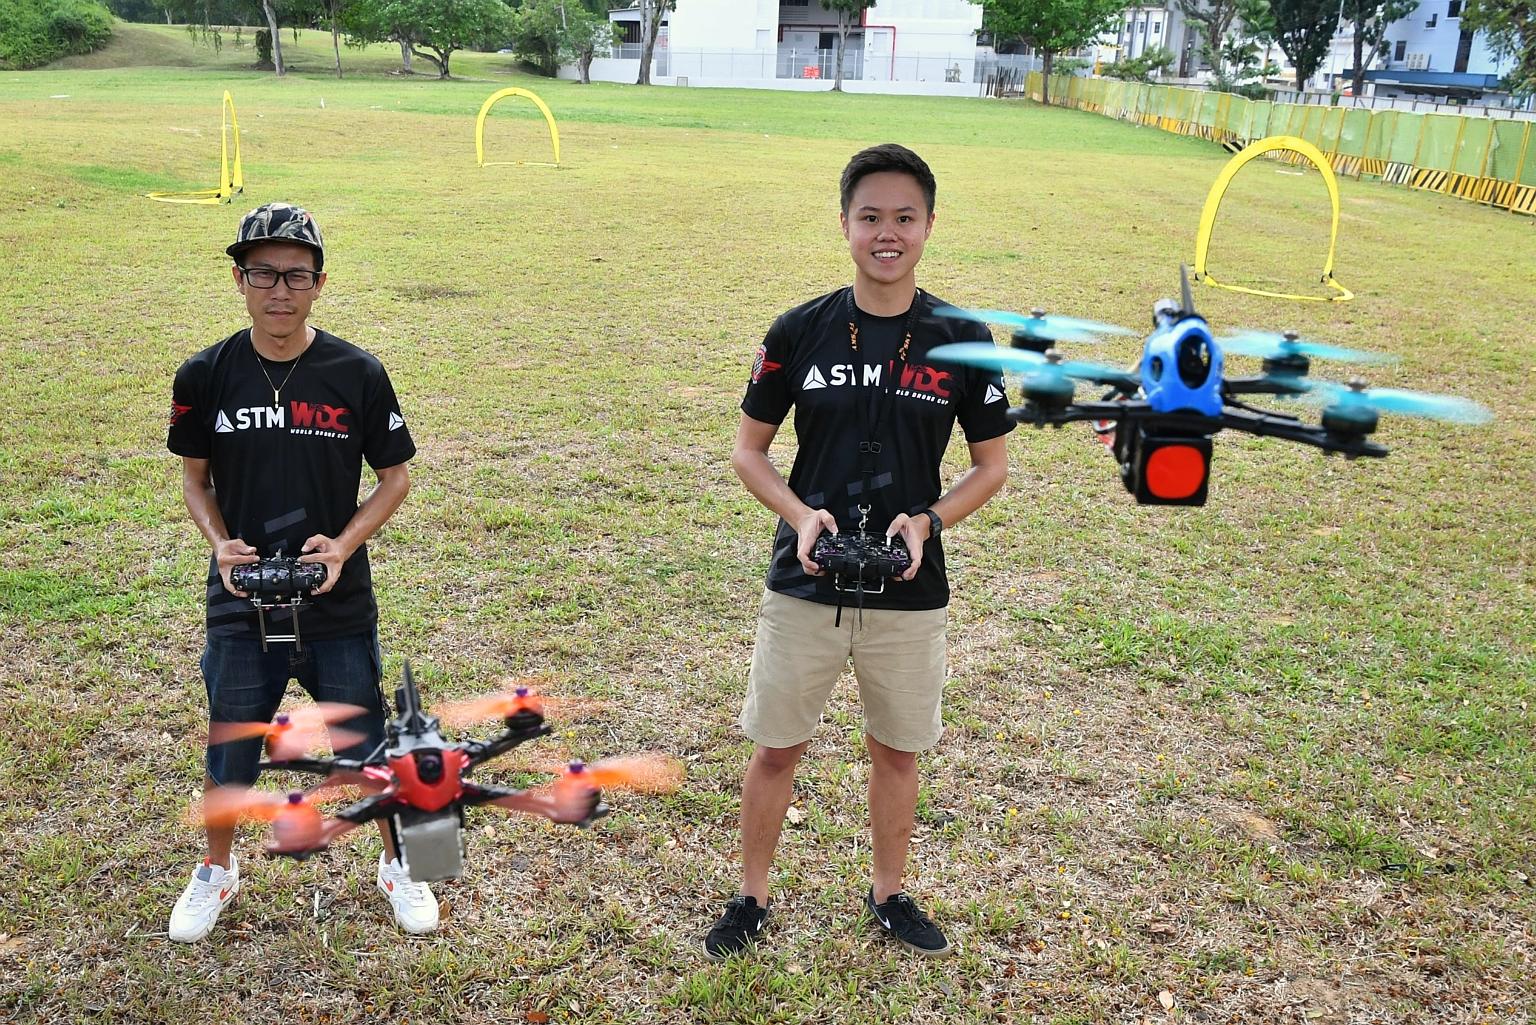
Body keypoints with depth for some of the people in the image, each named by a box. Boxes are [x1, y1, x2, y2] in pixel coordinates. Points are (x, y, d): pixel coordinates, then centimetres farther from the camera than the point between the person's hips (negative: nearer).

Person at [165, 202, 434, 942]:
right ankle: (217, 871, 42)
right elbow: (195, 476, 7)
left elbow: (395, 477, -1)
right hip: (240, 604, 1)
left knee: (368, 747, 10)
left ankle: (398, 864, 35)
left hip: (339, 605, -1)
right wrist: (219, 542, -11)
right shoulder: (206, 376, -5)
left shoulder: (357, 374, -9)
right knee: (230, 751, 15)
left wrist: (343, 543, -16)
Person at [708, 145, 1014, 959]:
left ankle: (888, 893, 38)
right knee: (776, 748, 9)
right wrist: (800, 514, -15)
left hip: (909, 592, 1)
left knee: (896, 749, 16)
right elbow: (748, 449, 3)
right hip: (804, 585, 0)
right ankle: (751, 897, 30)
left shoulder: (960, 340, -5)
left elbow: (992, 465, 3)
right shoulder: (800, 331, -5)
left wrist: (928, 520, -14)